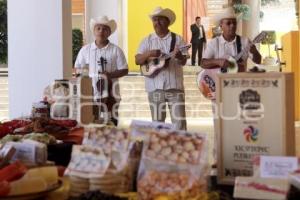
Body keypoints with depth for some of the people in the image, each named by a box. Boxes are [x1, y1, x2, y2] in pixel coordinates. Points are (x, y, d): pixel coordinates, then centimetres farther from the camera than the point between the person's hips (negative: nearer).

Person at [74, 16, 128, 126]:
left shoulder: (116, 50, 1)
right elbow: (77, 69, 12)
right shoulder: (85, 50, 6)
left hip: (110, 94, -1)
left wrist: (111, 75, -15)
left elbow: (124, 70, 1)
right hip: (89, 93, 1)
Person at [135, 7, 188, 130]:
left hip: (175, 86, -1)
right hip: (155, 87, 1)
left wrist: (178, 56, -28)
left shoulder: (177, 39, 4)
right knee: (157, 123, 7)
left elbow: (184, 61, -5)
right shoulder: (147, 40, 8)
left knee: (180, 122, -3)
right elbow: (137, 60, 1)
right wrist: (148, 54, -18)